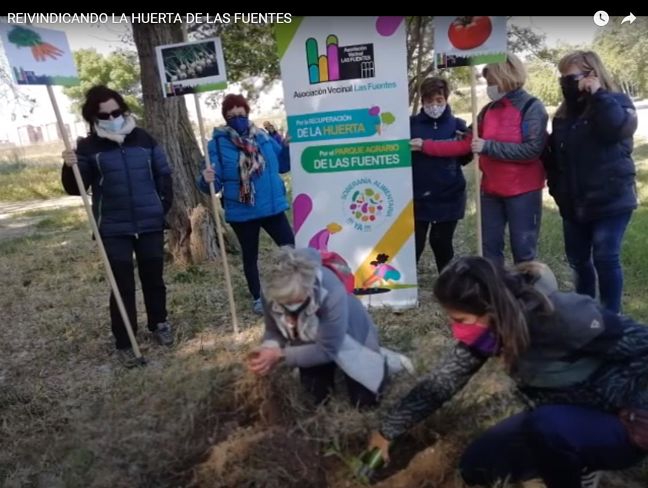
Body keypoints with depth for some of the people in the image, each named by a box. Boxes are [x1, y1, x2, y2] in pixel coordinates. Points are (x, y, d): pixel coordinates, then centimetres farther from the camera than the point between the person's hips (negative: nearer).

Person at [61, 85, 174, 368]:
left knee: (153, 278, 14)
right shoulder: (88, 147, -2)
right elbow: (75, 189, -6)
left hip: (151, 224, 2)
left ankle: (159, 324, 35)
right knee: (123, 285, 1)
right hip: (114, 229, -2)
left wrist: (165, 204, 6)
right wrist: (70, 168, -25)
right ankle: (124, 342, 13)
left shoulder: (144, 139, 4)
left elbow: (163, 173, 13)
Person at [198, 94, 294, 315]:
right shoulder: (218, 143, -8)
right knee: (250, 256, 13)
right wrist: (206, 180, -33)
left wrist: (287, 146, -7)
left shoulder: (263, 137, 3)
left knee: (291, 248, 5)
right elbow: (215, 182, -10)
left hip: (272, 206, 3)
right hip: (241, 212, -2)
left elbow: (283, 166, 10)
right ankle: (257, 298, 30)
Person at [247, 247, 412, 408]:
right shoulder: (271, 292, -29)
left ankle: (385, 359, 26)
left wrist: (281, 356, -39)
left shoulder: (332, 295, -44)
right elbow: (273, 330, -15)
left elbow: (328, 349, -35)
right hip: (314, 341, 4)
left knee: (364, 401, 1)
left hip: (351, 338, -4)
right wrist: (269, 348, -38)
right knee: (317, 396, 9)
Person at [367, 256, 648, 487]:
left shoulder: (560, 316, -33)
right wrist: (388, 431, -1)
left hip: (620, 424, -6)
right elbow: (442, 382, -5)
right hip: (560, 418, 7)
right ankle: (577, 464, 14)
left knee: (547, 424, -37)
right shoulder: (486, 330, -11)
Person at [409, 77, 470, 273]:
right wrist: (409, 148, -17)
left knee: (442, 243, 13)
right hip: (418, 196, -1)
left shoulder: (457, 125, 3)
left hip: (448, 196, 1)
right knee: (414, 244, -2)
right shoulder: (412, 124, 0)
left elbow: (465, 159, 9)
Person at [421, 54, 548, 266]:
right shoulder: (488, 110, 10)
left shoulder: (532, 107, -8)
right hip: (491, 190, 6)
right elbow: (465, 145, 8)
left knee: (523, 250, 4)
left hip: (523, 191, -6)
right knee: (490, 248, 12)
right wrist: (426, 146, 2)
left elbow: (532, 149, -19)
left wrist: (488, 147, -20)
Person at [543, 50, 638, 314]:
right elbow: (554, 156, 13)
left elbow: (622, 127, -30)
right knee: (577, 259, 14)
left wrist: (599, 95, -25)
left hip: (610, 201, -6)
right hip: (574, 203, 6)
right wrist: (556, 187, 6)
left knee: (605, 259, -2)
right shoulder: (564, 113, 10)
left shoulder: (616, 102, -5)